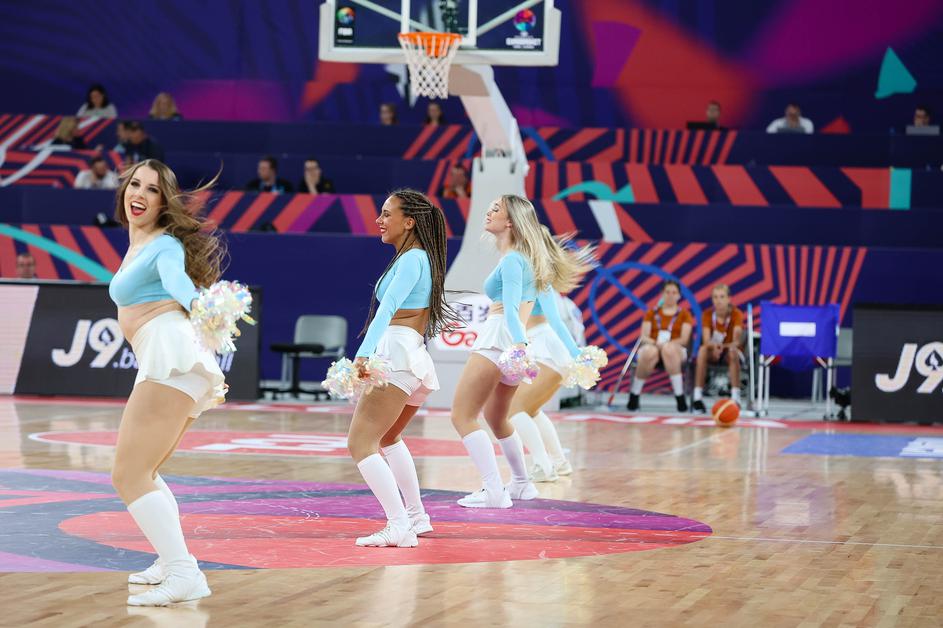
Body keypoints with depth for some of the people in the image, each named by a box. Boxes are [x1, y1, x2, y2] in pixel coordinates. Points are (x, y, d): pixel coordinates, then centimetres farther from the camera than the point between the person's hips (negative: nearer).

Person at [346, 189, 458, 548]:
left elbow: (388, 306, -24)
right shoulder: (423, 257, 18)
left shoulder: (411, 259, -9)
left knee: (361, 445, -15)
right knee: (387, 438, 31)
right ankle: (417, 516, 34)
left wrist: (364, 353, -35)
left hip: (396, 354, -10)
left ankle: (399, 528, -26)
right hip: (419, 363, 10)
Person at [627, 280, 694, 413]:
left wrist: (667, 344, -19)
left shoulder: (684, 314, 11)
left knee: (668, 349, -40)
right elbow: (644, 337, 5)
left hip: (676, 350, -1)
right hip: (652, 346, 1)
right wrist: (655, 342, -17)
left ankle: (680, 397, -40)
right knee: (650, 352, -39)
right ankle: (634, 394, -24)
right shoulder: (652, 313, 15)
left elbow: (684, 339, -1)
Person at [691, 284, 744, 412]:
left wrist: (723, 346, -44)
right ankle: (697, 397, -35)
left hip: (728, 350, -1)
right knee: (702, 350, -32)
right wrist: (714, 346, -42)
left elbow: (737, 341, -24)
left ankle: (735, 397, -40)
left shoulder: (736, 314, -11)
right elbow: (706, 341, -19)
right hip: (713, 353, 1)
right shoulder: (707, 314, -7)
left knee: (733, 351, -36)